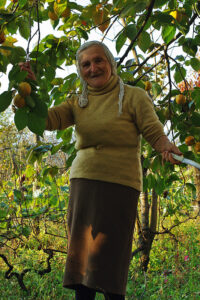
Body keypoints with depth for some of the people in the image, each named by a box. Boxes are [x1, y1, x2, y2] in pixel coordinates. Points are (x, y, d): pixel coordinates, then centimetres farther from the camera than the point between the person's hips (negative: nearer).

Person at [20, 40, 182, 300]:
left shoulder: (133, 96, 1)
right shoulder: (78, 104, 13)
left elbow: (155, 133, -5)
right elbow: (47, 120, -1)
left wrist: (167, 148, -27)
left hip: (119, 184, -5)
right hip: (83, 182, 5)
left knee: (108, 259, -5)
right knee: (81, 253, 6)